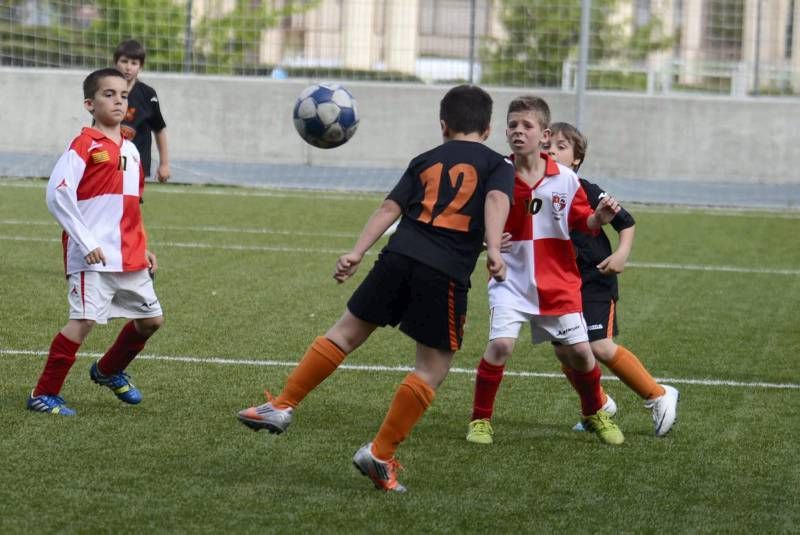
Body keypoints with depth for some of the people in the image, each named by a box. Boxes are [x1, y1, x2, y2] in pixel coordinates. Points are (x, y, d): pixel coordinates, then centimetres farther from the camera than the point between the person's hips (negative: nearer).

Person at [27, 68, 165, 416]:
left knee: (150, 319, 13)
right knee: (84, 320, -16)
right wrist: (86, 242, -19)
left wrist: (143, 249, 19)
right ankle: (44, 394, -7)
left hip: (130, 257, 8)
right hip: (93, 257, -8)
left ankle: (109, 371, 37)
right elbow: (57, 194, -17)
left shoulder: (129, 149, 15)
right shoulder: (85, 146, -9)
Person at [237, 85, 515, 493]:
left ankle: (282, 406, 15)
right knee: (433, 368, 6)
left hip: (400, 256, 3)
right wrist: (493, 249, -21)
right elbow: (496, 200, -9)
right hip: (446, 274, -3)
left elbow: (390, 207, 11)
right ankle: (381, 454, 0)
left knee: (347, 332, 16)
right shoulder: (498, 165, 13)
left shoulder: (426, 161, 21)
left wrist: (357, 252, 6)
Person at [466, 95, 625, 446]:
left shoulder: (566, 179, -4)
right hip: (511, 281, -2)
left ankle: (596, 414, 32)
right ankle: (480, 420, 0)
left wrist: (600, 217, -13)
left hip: (558, 283, 2)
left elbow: (582, 222, 7)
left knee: (578, 351, 5)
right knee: (501, 344, -19)